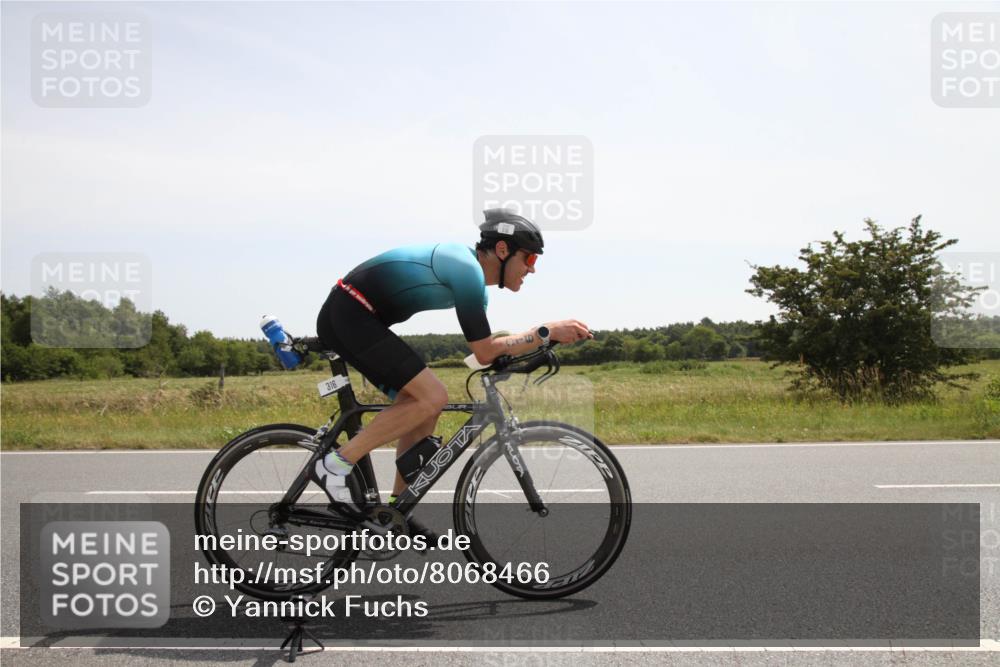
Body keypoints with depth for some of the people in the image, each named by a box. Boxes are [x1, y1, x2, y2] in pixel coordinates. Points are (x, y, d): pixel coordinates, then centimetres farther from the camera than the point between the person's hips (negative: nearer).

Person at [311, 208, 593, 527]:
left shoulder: (470, 269, 13)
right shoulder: (468, 270, -17)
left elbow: (486, 346, 18)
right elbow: (485, 353, -16)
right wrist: (548, 332, -13)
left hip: (345, 319, 10)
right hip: (351, 317, -10)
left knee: (422, 406, 9)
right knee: (432, 398, -16)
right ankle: (335, 465, -11)